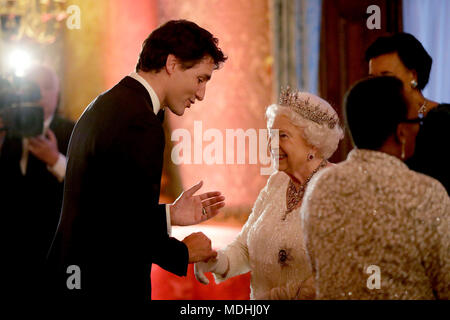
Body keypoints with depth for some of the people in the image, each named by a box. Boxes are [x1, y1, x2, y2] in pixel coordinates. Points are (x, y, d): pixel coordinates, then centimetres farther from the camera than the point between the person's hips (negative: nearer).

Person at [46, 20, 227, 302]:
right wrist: (184, 252, -5)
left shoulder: (105, 104, 11)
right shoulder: (141, 123, -19)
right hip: (106, 289, -10)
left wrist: (169, 215, 13)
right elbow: (134, 231, -21)